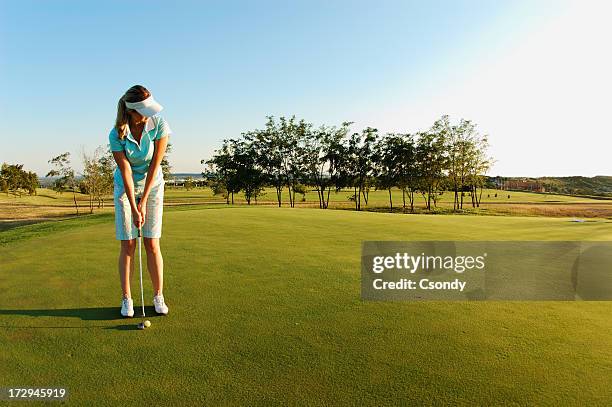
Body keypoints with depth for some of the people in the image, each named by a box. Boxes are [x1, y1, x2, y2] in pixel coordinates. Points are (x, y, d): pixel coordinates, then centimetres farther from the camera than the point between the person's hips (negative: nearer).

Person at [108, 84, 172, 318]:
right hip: (125, 188, 0)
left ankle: (158, 296, 8)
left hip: (152, 186, 0)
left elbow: (155, 165, -18)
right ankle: (126, 299, 9)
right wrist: (134, 208, -22)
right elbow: (126, 172, -19)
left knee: (152, 244, -2)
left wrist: (143, 202, -17)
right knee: (128, 245, -2)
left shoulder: (159, 124, -20)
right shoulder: (116, 135, -19)